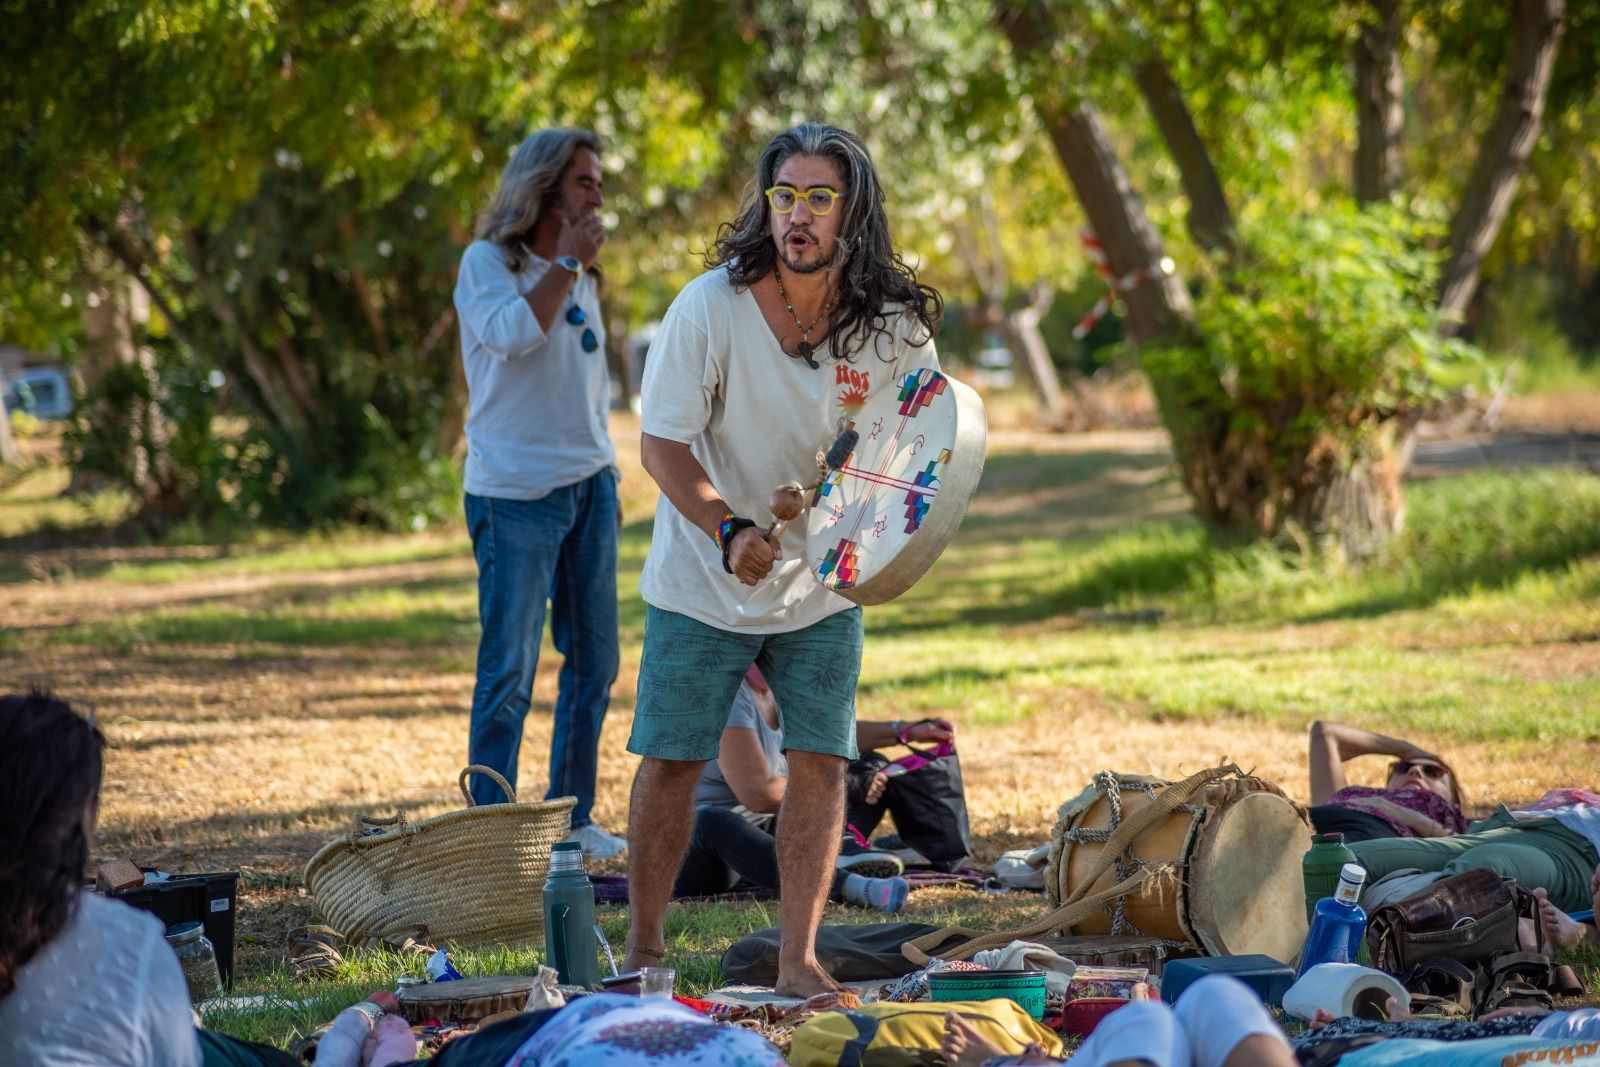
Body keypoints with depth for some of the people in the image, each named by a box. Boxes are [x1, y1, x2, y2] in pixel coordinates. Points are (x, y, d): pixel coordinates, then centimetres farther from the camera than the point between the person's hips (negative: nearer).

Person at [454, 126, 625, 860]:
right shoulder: (487, 263, -4)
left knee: (594, 661, 7)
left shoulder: (582, 278, 17)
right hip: (515, 493, -7)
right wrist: (564, 262, -15)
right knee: (509, 668, -7)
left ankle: (573, 817, 16)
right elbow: (513, 333, -24)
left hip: (588, 489, 7)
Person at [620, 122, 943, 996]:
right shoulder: (711, 307, -19)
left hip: (823, 588, 2)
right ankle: (642, 948, 18)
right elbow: (662, 446, -14)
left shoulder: (895, 325, -12)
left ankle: (798, 961, 4)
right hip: (703, 584, -2)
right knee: (672, 760, 3)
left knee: (820, 761, -3)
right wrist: (728, 529, -29)